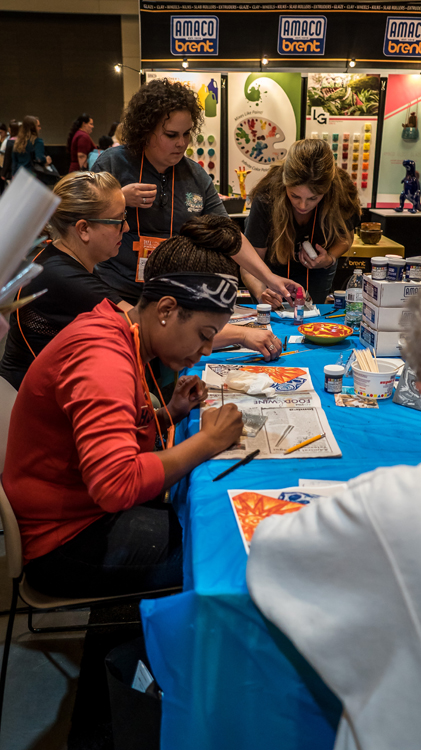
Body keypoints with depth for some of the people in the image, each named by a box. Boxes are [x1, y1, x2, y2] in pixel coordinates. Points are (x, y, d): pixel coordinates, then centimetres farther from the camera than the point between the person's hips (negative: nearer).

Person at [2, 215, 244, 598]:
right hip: (66, 542, -10)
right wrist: (206, 441, -26)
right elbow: (116, 485, -39)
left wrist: (168, 414, -1)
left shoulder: (116, 334, 5)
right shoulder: (103, 358, -28)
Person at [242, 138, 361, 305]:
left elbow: (345, 237, -6)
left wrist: (330, 259, -28)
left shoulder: (342, 194, -30)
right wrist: (261, 293, -55)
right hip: (272, 269, -2)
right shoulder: (266, 199, -38)